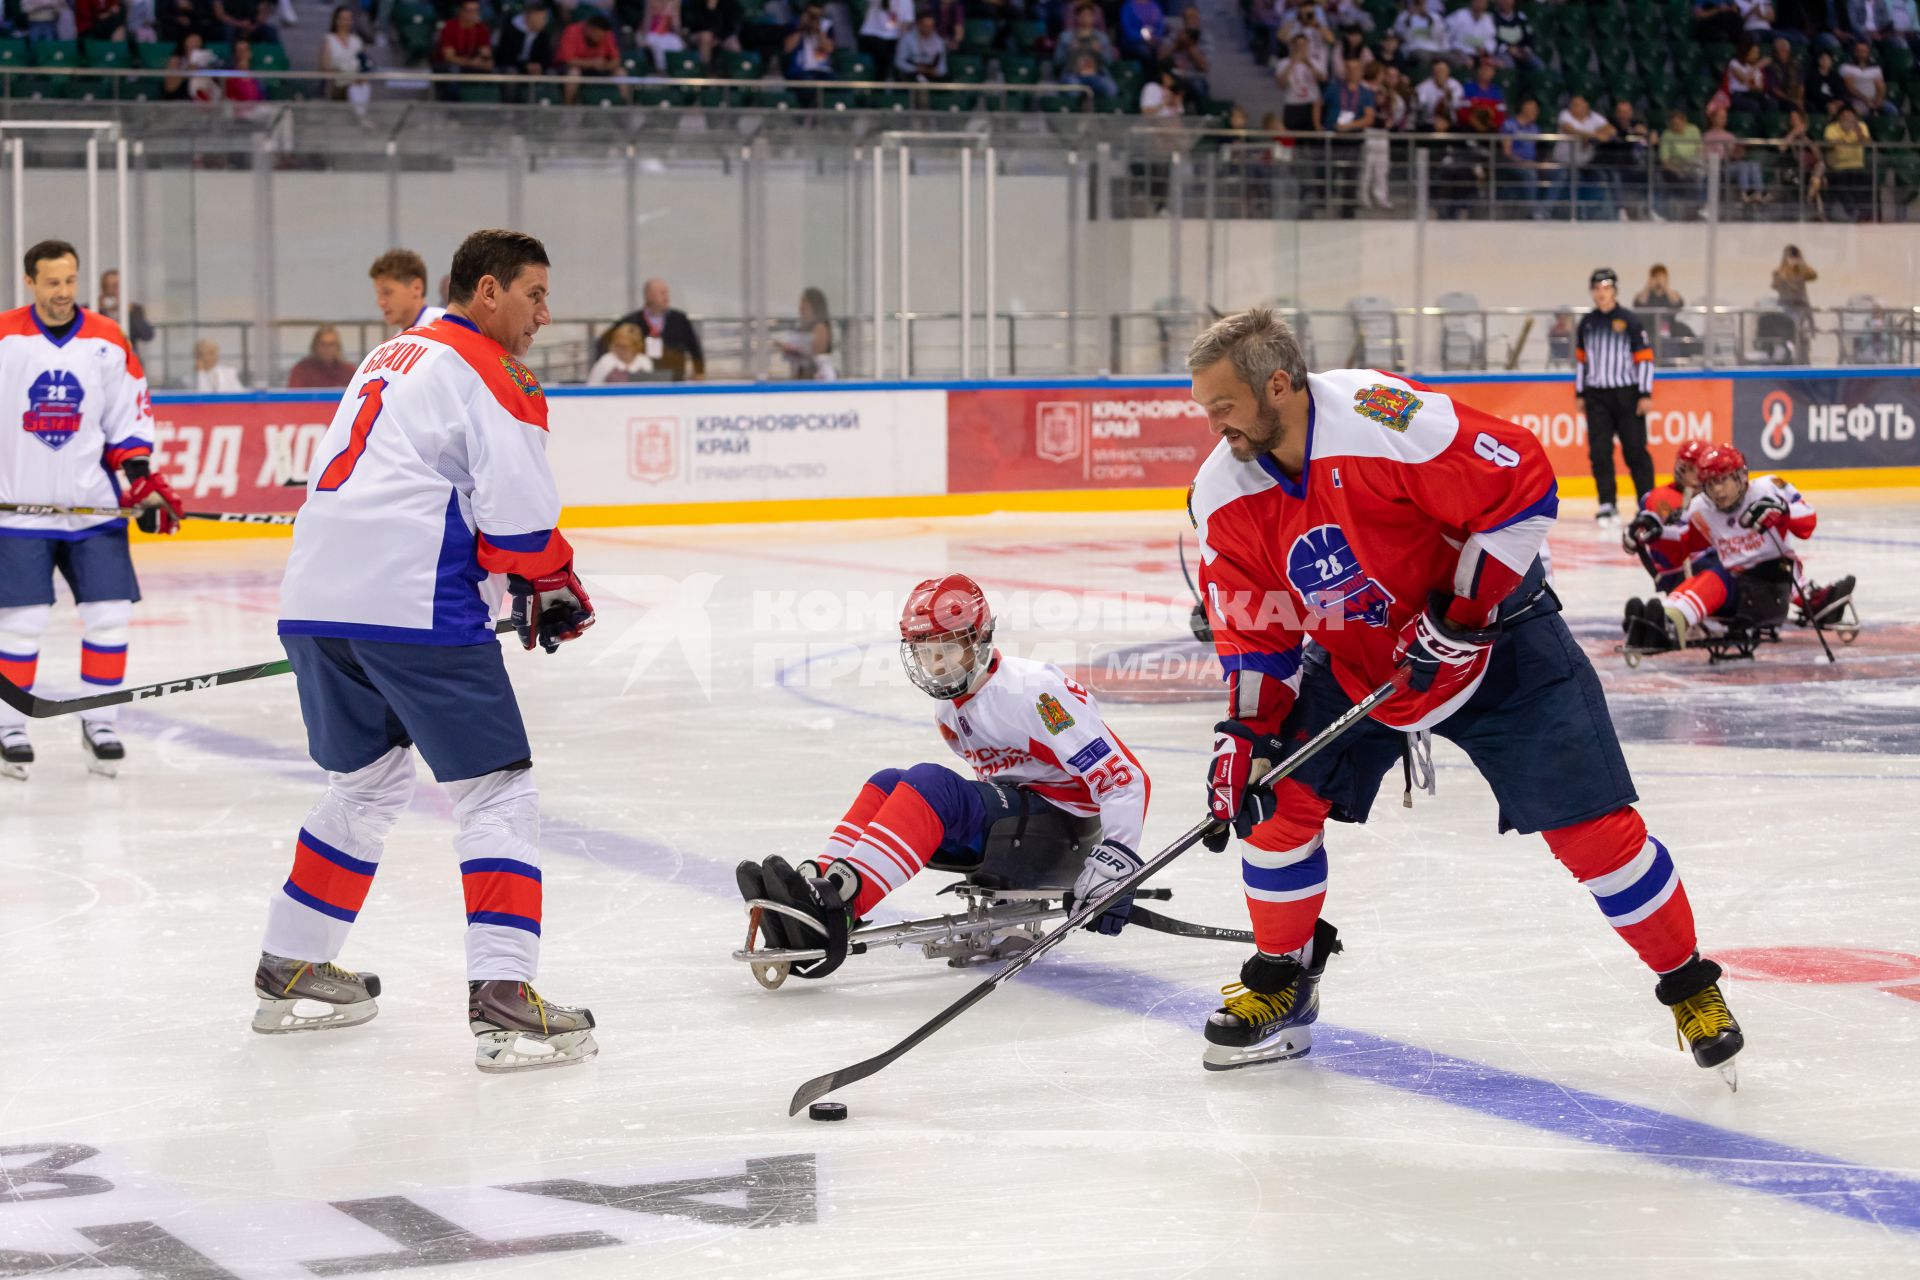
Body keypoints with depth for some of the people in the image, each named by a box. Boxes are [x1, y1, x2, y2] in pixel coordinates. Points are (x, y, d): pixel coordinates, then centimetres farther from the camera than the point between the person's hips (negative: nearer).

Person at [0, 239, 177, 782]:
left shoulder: (108, 343, 3)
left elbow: (130, 417, 9)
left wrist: (143, 480, 0)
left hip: (93, 505, 3)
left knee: (109, 614, -1)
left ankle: (98, 721, 14)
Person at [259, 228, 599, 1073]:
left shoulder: (390, 357, 25)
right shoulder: (487, 372, -2)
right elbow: (516, 509, -9)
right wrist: (552, 587, 9)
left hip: (315, 596, 9)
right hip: (413, 605, -9)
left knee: (368, 782, 25)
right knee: (496, 791, -4)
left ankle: (290, 971, 30)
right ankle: (502, 1001, -15)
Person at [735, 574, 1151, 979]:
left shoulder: (1033, 692, -18)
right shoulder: (950, 708, 9)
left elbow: (1125, 777, -23)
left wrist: (1115, 864, -30)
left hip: (1062, 832, -9)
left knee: (929, 783, -29)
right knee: (887, 785, -8)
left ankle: (836, 902, -46)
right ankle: (816, 882, -29)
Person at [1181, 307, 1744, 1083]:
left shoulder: (1385, 420, -31)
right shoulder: (1224, 495, -10)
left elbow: (1523, 486, -25)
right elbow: (1254, 631, 0)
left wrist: (1462, 611, -25)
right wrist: (1246, 734, -10)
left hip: (1493, 637, -5)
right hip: (1353, 662, 6)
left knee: (1588, 822, -8)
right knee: (1278, 799, -7)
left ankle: (1690, 987, 10)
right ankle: (1282, 985, 14)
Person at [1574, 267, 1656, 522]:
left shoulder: (1630, 321, -5)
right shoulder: (1586, 323, 9)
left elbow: (1645, 358, -6)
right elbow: (1581, 359, 17)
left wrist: (1646, 394, -10)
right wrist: (1579, 393, 15)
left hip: (1626, 395, -4)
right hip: (1596, 396, 4)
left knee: (1635, 450, -1)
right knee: (1599, 451, -2)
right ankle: (1607, 505, 3)